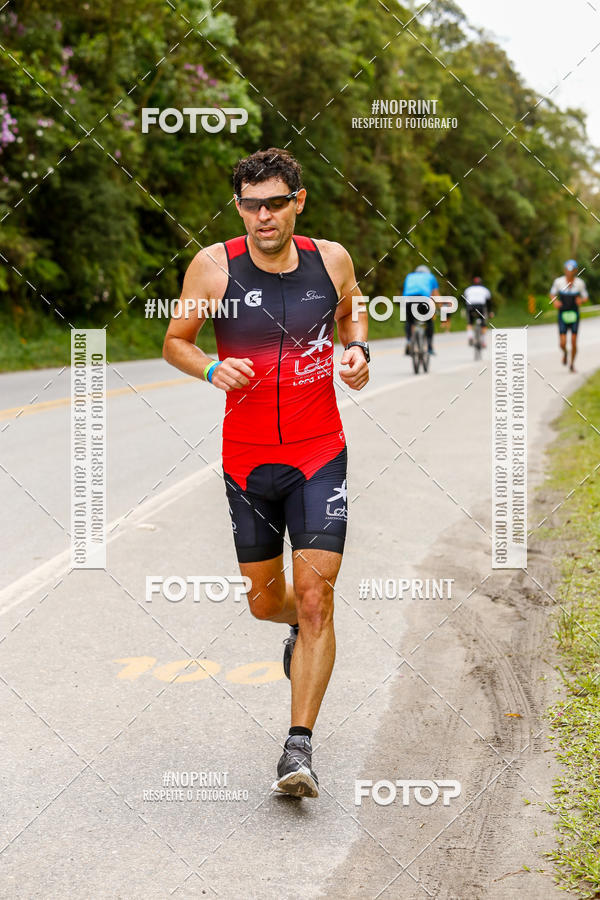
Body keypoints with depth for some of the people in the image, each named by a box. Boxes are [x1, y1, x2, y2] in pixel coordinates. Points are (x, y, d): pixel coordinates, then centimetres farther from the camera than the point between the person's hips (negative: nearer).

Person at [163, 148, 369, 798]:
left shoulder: (331, 259, -2)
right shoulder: (213, 266, -7)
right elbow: (175, 341, 3)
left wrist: (356, 350, -2)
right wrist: (210, 368, -17)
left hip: (319, 457, 0)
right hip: (247, 459, 1)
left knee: (315, 597, -11)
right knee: (265, 601, 12)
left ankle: (299, 746, -6)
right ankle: (299, 628, 51)